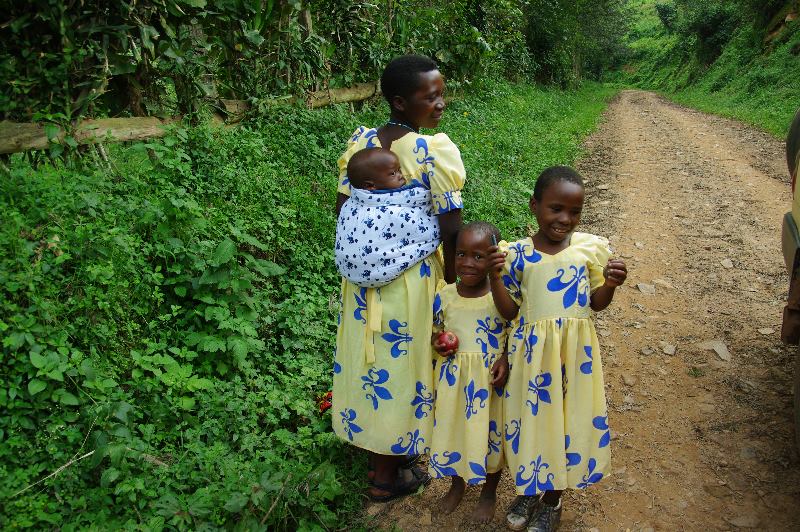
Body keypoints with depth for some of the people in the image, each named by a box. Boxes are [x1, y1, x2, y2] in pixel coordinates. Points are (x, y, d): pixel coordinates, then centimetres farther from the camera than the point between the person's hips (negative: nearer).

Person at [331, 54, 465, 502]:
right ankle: (389, 474, 29)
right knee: (403, 362, 10)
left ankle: (374, 449, 42)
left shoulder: (361, 141, -2)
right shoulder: (435, 151, -19)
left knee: (370, 356, 20)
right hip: (413, 274, -5)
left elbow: (344, 208, 3)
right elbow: (451, 231, -17)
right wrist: (453, 287, -6)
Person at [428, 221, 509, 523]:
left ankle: (489, 492, 40)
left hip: (490, 380, -2)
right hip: (453, 379, 3)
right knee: (452, 429, 18)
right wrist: (437, 342, -12)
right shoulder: (445, 295, -6)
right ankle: (457, 484, 47)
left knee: (491, 434, 14)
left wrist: (505, 361, -19)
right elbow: (436, 330, 8)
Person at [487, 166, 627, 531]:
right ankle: (528, 490, 40)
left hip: (575, 350, 1)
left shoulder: (591, 247, -3)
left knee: (569, 421, 11)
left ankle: (552, 500, 36)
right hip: (532, 350, 0)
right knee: (531, 418, 11)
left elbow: (597, 303, 7)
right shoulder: (517, 253, -5)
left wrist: (611, 284, -13)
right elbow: (509, 311, -1)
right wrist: (495, 275, -15)